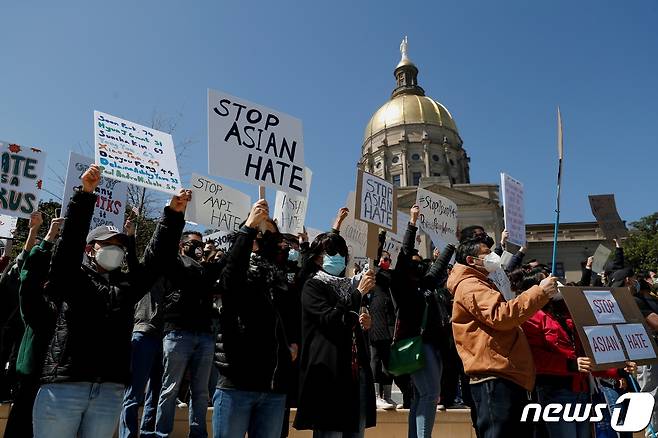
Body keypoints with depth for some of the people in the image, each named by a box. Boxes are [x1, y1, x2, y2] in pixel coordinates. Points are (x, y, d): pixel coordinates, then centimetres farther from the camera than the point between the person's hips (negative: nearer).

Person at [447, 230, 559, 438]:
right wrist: (539, 292, -17)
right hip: (495, 380, -11)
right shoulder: (469, 286, -8)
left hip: (507, 377, 11)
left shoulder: (479, 285, 27)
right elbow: (501, 316, -23)